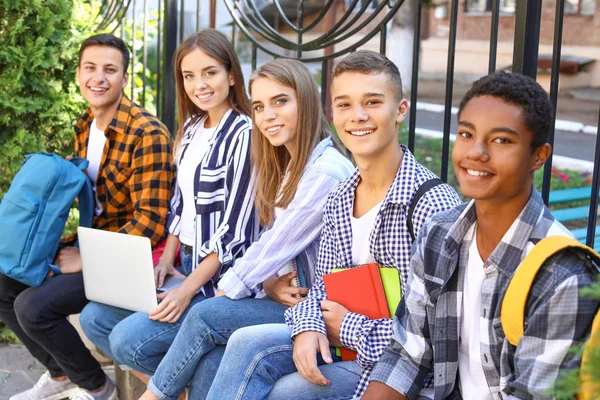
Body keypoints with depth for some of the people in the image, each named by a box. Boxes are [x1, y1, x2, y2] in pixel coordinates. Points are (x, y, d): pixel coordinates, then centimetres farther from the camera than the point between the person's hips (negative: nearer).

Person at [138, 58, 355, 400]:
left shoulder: (325, 172, -19)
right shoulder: (291, 166, 12)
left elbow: (276, 245, -17)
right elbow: (274, 244, 11)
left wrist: (224, 292, -5)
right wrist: (270, 282, -11)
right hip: (292, 297, 8)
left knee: (206, 316, -17)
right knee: (211, 364, -15)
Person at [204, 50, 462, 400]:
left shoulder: (433, 204, -20)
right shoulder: (339, 201, 5)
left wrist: (352, 328, -14)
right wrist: (308, 326, -11)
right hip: (343, 341, 6)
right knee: (247, 344, -16)